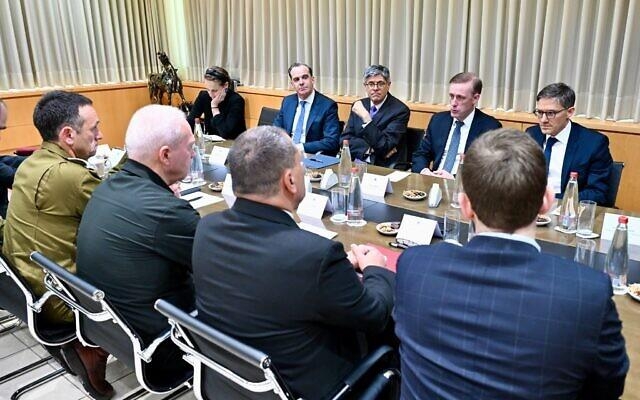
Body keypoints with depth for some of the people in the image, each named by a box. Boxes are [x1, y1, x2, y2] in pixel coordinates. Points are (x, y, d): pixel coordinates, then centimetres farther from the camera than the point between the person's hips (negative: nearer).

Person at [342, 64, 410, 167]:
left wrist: (366, 118, -21)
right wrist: (369, 149, -12)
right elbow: (345, 138, 4)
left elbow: (384, 147, -15)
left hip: (384, 166, -3)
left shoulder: (400, 110, -7)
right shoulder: (359, 105, 8)